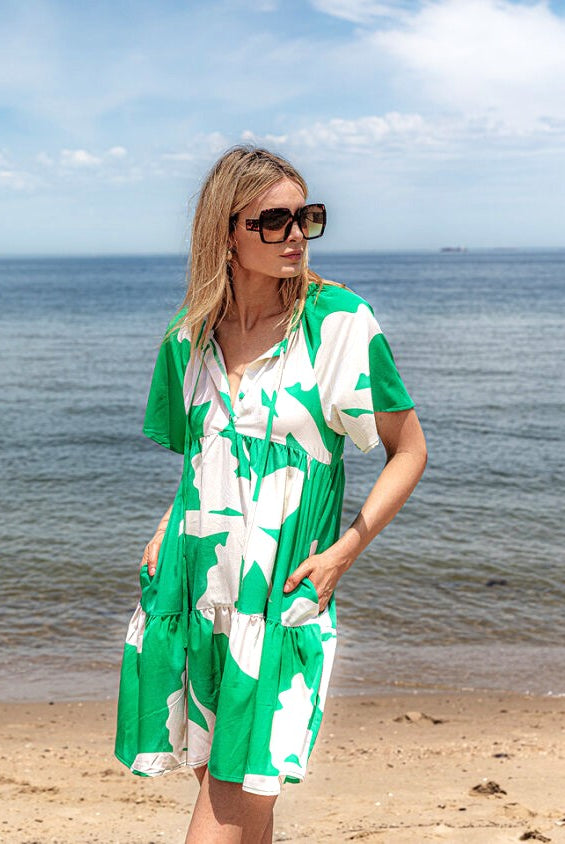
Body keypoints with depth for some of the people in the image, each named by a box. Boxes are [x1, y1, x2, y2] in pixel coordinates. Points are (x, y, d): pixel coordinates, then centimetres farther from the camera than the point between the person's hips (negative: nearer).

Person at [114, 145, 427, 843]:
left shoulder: (339, 322, -7)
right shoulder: (189, 338, 6)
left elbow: (407, 450, 0)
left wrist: (345, 550, -9)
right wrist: (166, 531, 4)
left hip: (284, 587, -3)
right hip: (193, 582, 4)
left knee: (242, 786, -6)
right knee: (217, 776, 12)